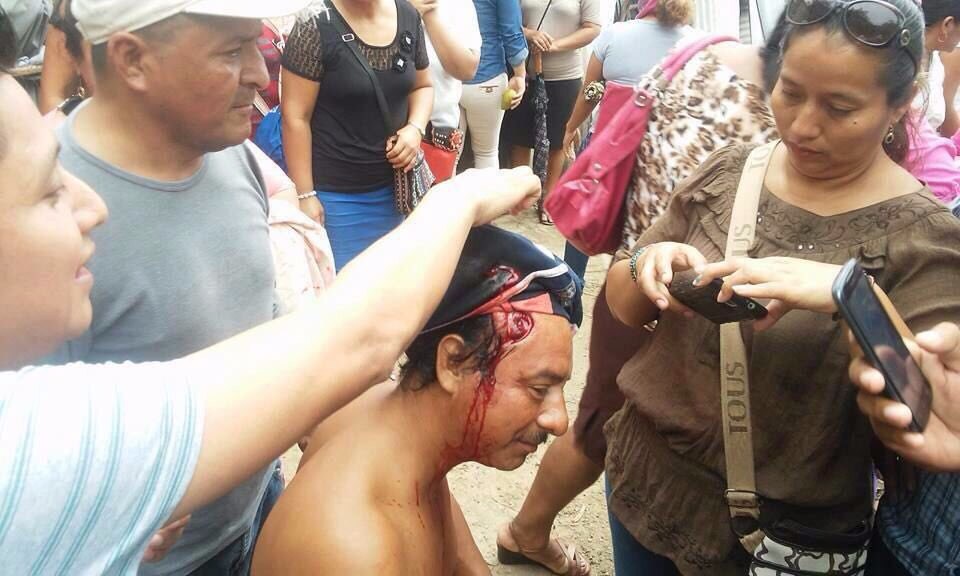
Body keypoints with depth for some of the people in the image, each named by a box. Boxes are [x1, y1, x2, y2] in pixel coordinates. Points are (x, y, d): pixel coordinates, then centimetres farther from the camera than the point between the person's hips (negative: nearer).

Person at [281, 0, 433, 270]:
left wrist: (416, 128, -6)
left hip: (396, 185, 5)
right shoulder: (316, 26, -14)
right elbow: (295, 116, -12)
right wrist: (305, 194, -13)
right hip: (336, 194, -5)